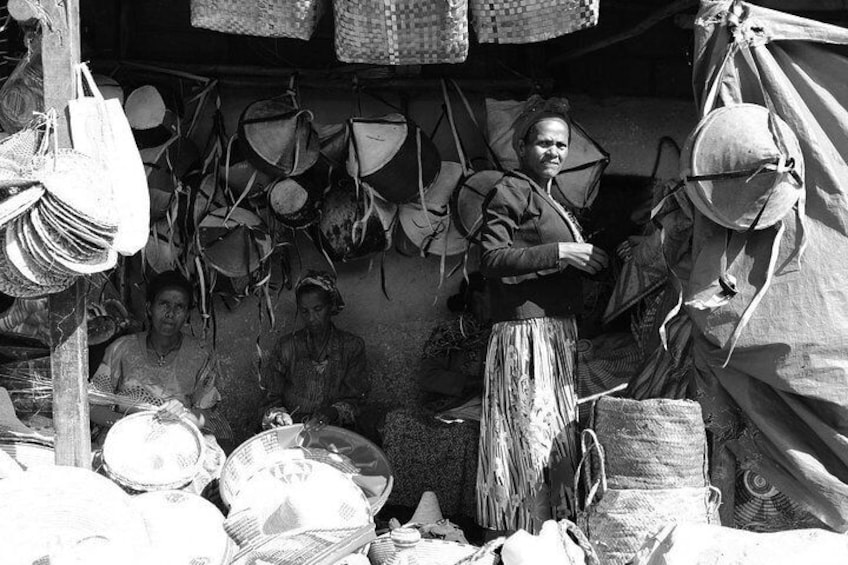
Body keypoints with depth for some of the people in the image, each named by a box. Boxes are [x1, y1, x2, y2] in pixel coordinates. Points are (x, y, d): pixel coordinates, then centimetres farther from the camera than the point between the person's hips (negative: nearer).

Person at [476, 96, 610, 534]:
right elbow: (492, 258, -18)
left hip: (557, 331, 10)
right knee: (531, 437, -8)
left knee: (556, 438, 10)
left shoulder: (548, 198, 22)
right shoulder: (509, 191, -6)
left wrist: (590, 261, 14)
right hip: (525, 330, -10)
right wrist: (560, 252, -19)